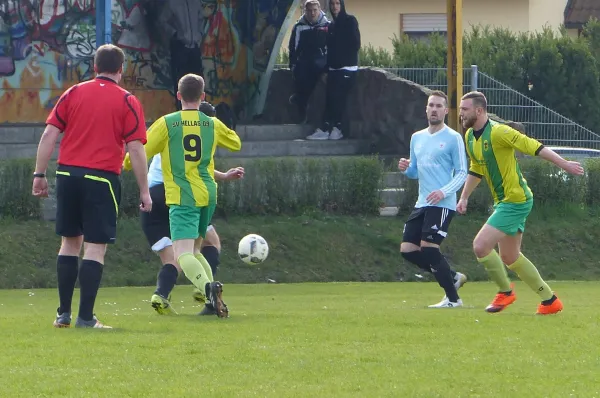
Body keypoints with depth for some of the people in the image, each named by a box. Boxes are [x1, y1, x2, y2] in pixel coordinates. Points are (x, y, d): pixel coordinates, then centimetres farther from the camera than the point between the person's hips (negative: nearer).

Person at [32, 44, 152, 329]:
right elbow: (136, 149, -5)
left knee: (70, 242, 14)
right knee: (95, 248, -1)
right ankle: (85, 317, -5)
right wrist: (144, 192, 0)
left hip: (68, 174, 3)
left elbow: (49, 135, 3)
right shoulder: (127, 102, -1)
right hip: (102, 178, -3)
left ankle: (63, 313, 15)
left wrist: (40, 174, 8)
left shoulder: (73, 93, 7)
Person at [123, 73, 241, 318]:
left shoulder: (167, 124, -4)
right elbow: (236, 143, 27)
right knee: (193, 250, 21)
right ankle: (213, 299, 8)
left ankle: (209, 287, -42)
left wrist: (124, 165, 18)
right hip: (208, 195, 5)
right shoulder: (213, 125, 8)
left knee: (183, 255, -15)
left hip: (182, 198, -5)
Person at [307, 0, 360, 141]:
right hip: (334, 68, 6)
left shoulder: (350, 21, -2)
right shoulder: (332, 25, 17)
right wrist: (326, 68, 11)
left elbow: (355, 44, -7)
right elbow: (330, 48, 16)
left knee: (338, 97, -11)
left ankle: (336, 129, -10)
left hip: (347, 67, -6)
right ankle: (325, 129, -5)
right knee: (330, 98, -2)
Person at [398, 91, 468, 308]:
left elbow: (462, 172, -7)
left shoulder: (453, 138, -5)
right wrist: (406, 169, -2)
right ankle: (453, 277, 17)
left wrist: (444, 192, -21)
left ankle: (453, 298, -3)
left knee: (428, 248, -15)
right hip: (422, 204, 7)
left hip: (442, 204, -7)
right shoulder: (417, 138, 15)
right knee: (408, 249, 2)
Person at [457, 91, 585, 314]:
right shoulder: (469, 137, 7)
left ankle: (505, 292, 5)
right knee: (510, 257, 14)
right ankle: (550, 301, 23)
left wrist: (564, 164, -20)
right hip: (503, 201, 10)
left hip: (515, 201, -10)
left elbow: (533, 147, -19)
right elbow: (476, 170, 22)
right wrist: (464, 198, 18)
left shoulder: (498, 132, -20)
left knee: (480, 246, -14)